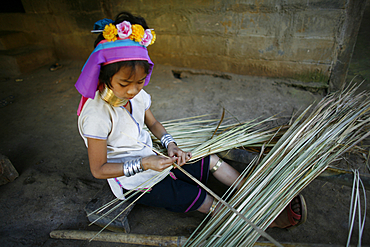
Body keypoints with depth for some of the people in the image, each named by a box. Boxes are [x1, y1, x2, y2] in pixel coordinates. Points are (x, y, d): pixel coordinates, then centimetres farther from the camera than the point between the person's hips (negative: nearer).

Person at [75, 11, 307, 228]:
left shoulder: (137, 94, -9)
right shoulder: (97, 115, -28)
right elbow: (99, 169, -20)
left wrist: (170, 144, -11)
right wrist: (143, 164, -29)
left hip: (150, 160, 7)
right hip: (132, 182, -6)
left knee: (213, 161, 2)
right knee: (207, 202, -10)